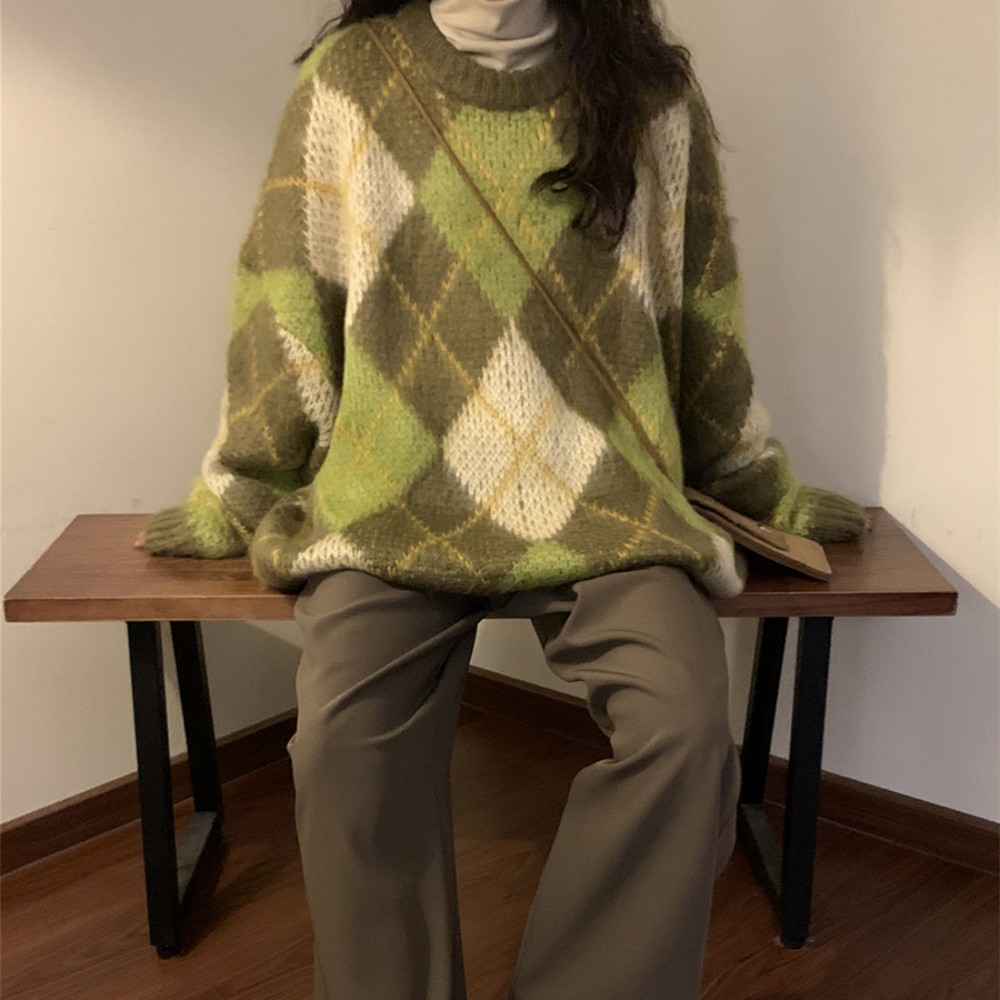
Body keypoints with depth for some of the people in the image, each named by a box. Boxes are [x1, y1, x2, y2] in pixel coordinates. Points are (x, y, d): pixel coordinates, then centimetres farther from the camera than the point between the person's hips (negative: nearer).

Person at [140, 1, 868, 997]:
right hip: (397, 500, 0)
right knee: (344, 737, -27)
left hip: (603, 503, 1)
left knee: (688, 726, -25)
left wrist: (763, 491, 21)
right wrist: (231, 498, 15)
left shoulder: (652, 90, 7)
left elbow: (701, 319, 14)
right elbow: (287, 306, 10)